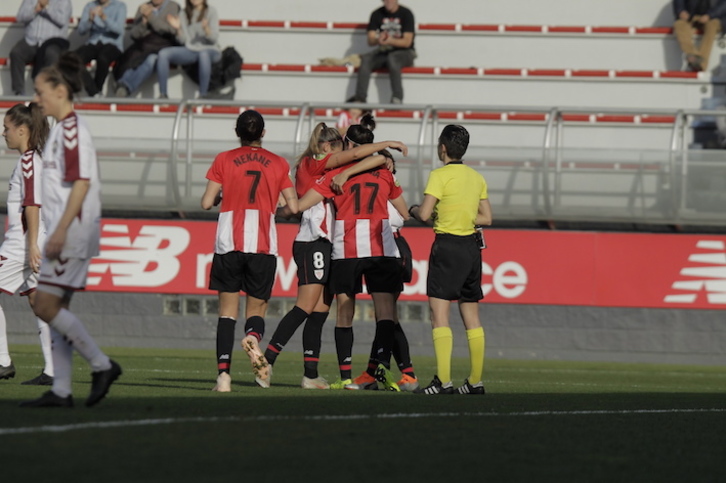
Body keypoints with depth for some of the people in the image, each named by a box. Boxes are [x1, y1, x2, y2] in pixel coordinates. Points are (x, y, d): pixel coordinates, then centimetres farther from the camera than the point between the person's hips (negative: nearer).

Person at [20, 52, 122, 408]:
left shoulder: (71, 129, -14)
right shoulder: (61, 129, 16)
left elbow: (82, 183, -21)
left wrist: (60, 231, -24)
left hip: (73, 229, -10)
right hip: (63, 231, 10)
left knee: (46, 306, -10)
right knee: (56, 310, 8)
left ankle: (102, 365, -3)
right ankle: (61, 390, 8)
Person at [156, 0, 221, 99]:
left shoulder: (211, 11, -2)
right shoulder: (185, 14, 9)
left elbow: (214, 38, -10)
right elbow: (182, 41, 6)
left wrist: (206, 28, -30)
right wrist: (178, 29, -13)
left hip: (210, 50, -4)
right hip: (190, 50, 4)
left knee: (203, 54, -41)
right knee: (163, 54, -17)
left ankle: (202, 95, -41)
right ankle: (163, 95, -16)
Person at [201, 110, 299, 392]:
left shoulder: (224, 160, 4)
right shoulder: (278, 164, 7)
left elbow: (207, 202, 1)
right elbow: (293, 207, 6)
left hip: (229, 244, 0)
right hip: (264, 246, 0)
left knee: (227, 311, 4)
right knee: (256, 309, 10)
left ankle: (223, 374, -10)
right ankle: (253, 336, -26)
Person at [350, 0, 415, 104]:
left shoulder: (406, 14, -6)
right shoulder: (377, 14, 4)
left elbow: (407, 42, -13)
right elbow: (370, 41, -2)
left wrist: (391, 41, -31)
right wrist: (378, 40, -26)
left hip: (404, 52, -3)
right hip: (383, 52, 3)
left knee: (392, 58, -37)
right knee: (365, 59, -26)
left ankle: (397, 99, -38)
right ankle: (360, 98, -31)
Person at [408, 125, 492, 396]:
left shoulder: (440, 175, -10)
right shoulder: (477, 178, 11)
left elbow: (424, 214, -15)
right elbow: (486, 218, 14)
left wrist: (414, 209, 6)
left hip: (447, 246, -7)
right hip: (471, 246, 7)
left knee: (439, 315, -8)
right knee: (471, 319, 11)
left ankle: (443, 381, -17)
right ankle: (476, 381, 13)